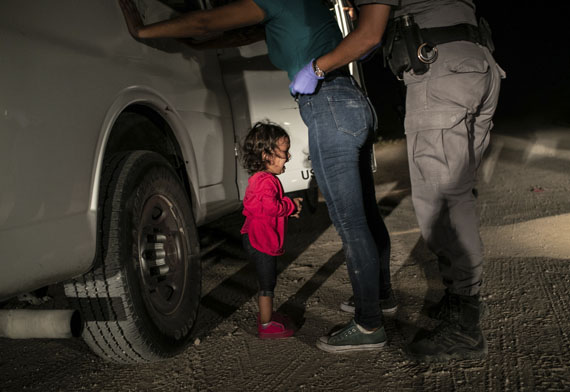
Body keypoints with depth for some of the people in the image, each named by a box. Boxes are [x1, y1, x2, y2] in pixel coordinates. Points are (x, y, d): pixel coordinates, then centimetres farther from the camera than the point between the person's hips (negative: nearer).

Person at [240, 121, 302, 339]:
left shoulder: (259, 178, 13)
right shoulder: (266, 180, -22)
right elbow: (272, 206, -32)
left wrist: (288, 207, 9)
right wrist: (292, 205, -16)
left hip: (258, 238, 11)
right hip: (261, 241, -11)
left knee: (267, 281, 22)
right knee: (267, 284, 0)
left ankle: (266, 314, 37)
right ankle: (266, 325, 11)